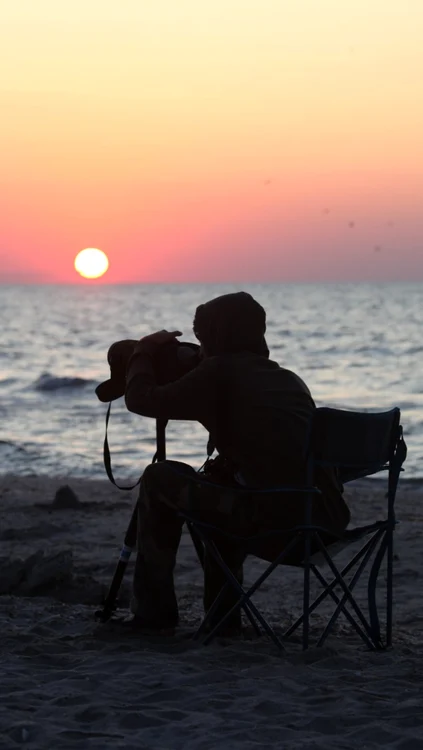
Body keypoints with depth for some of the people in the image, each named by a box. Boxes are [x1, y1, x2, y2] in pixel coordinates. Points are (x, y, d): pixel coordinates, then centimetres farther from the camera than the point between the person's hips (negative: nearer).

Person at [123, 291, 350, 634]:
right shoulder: (290, 379, 22)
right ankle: (222, 613, 35)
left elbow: (141, 400, 4)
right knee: (221, 485, 35)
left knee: (159, 480, 10)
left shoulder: (221, 372, 1)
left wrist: (145, 349, 21)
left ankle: (153, 610, 14)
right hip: (329, 523, 8)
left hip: (278, 527, -8)